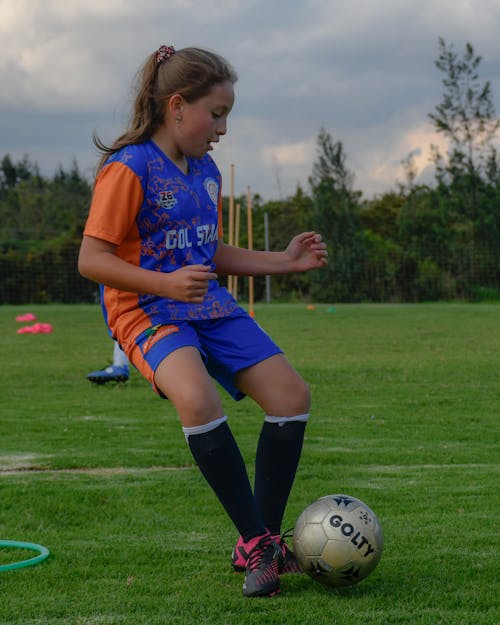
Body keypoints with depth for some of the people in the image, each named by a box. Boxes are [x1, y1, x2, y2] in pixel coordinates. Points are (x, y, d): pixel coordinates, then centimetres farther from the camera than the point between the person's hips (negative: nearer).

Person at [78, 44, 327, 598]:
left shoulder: (206, 172, 15)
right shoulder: (128, 168, -11)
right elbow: (91, 259, -15)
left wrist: (283, 261, 18)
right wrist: (167, 284, -25)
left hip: (209, 306, 8)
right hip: (144, 309, -8)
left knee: (290, 392, -7)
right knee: (196, 397, -35)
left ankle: (260, 542, 3)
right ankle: (256, 540, -22)